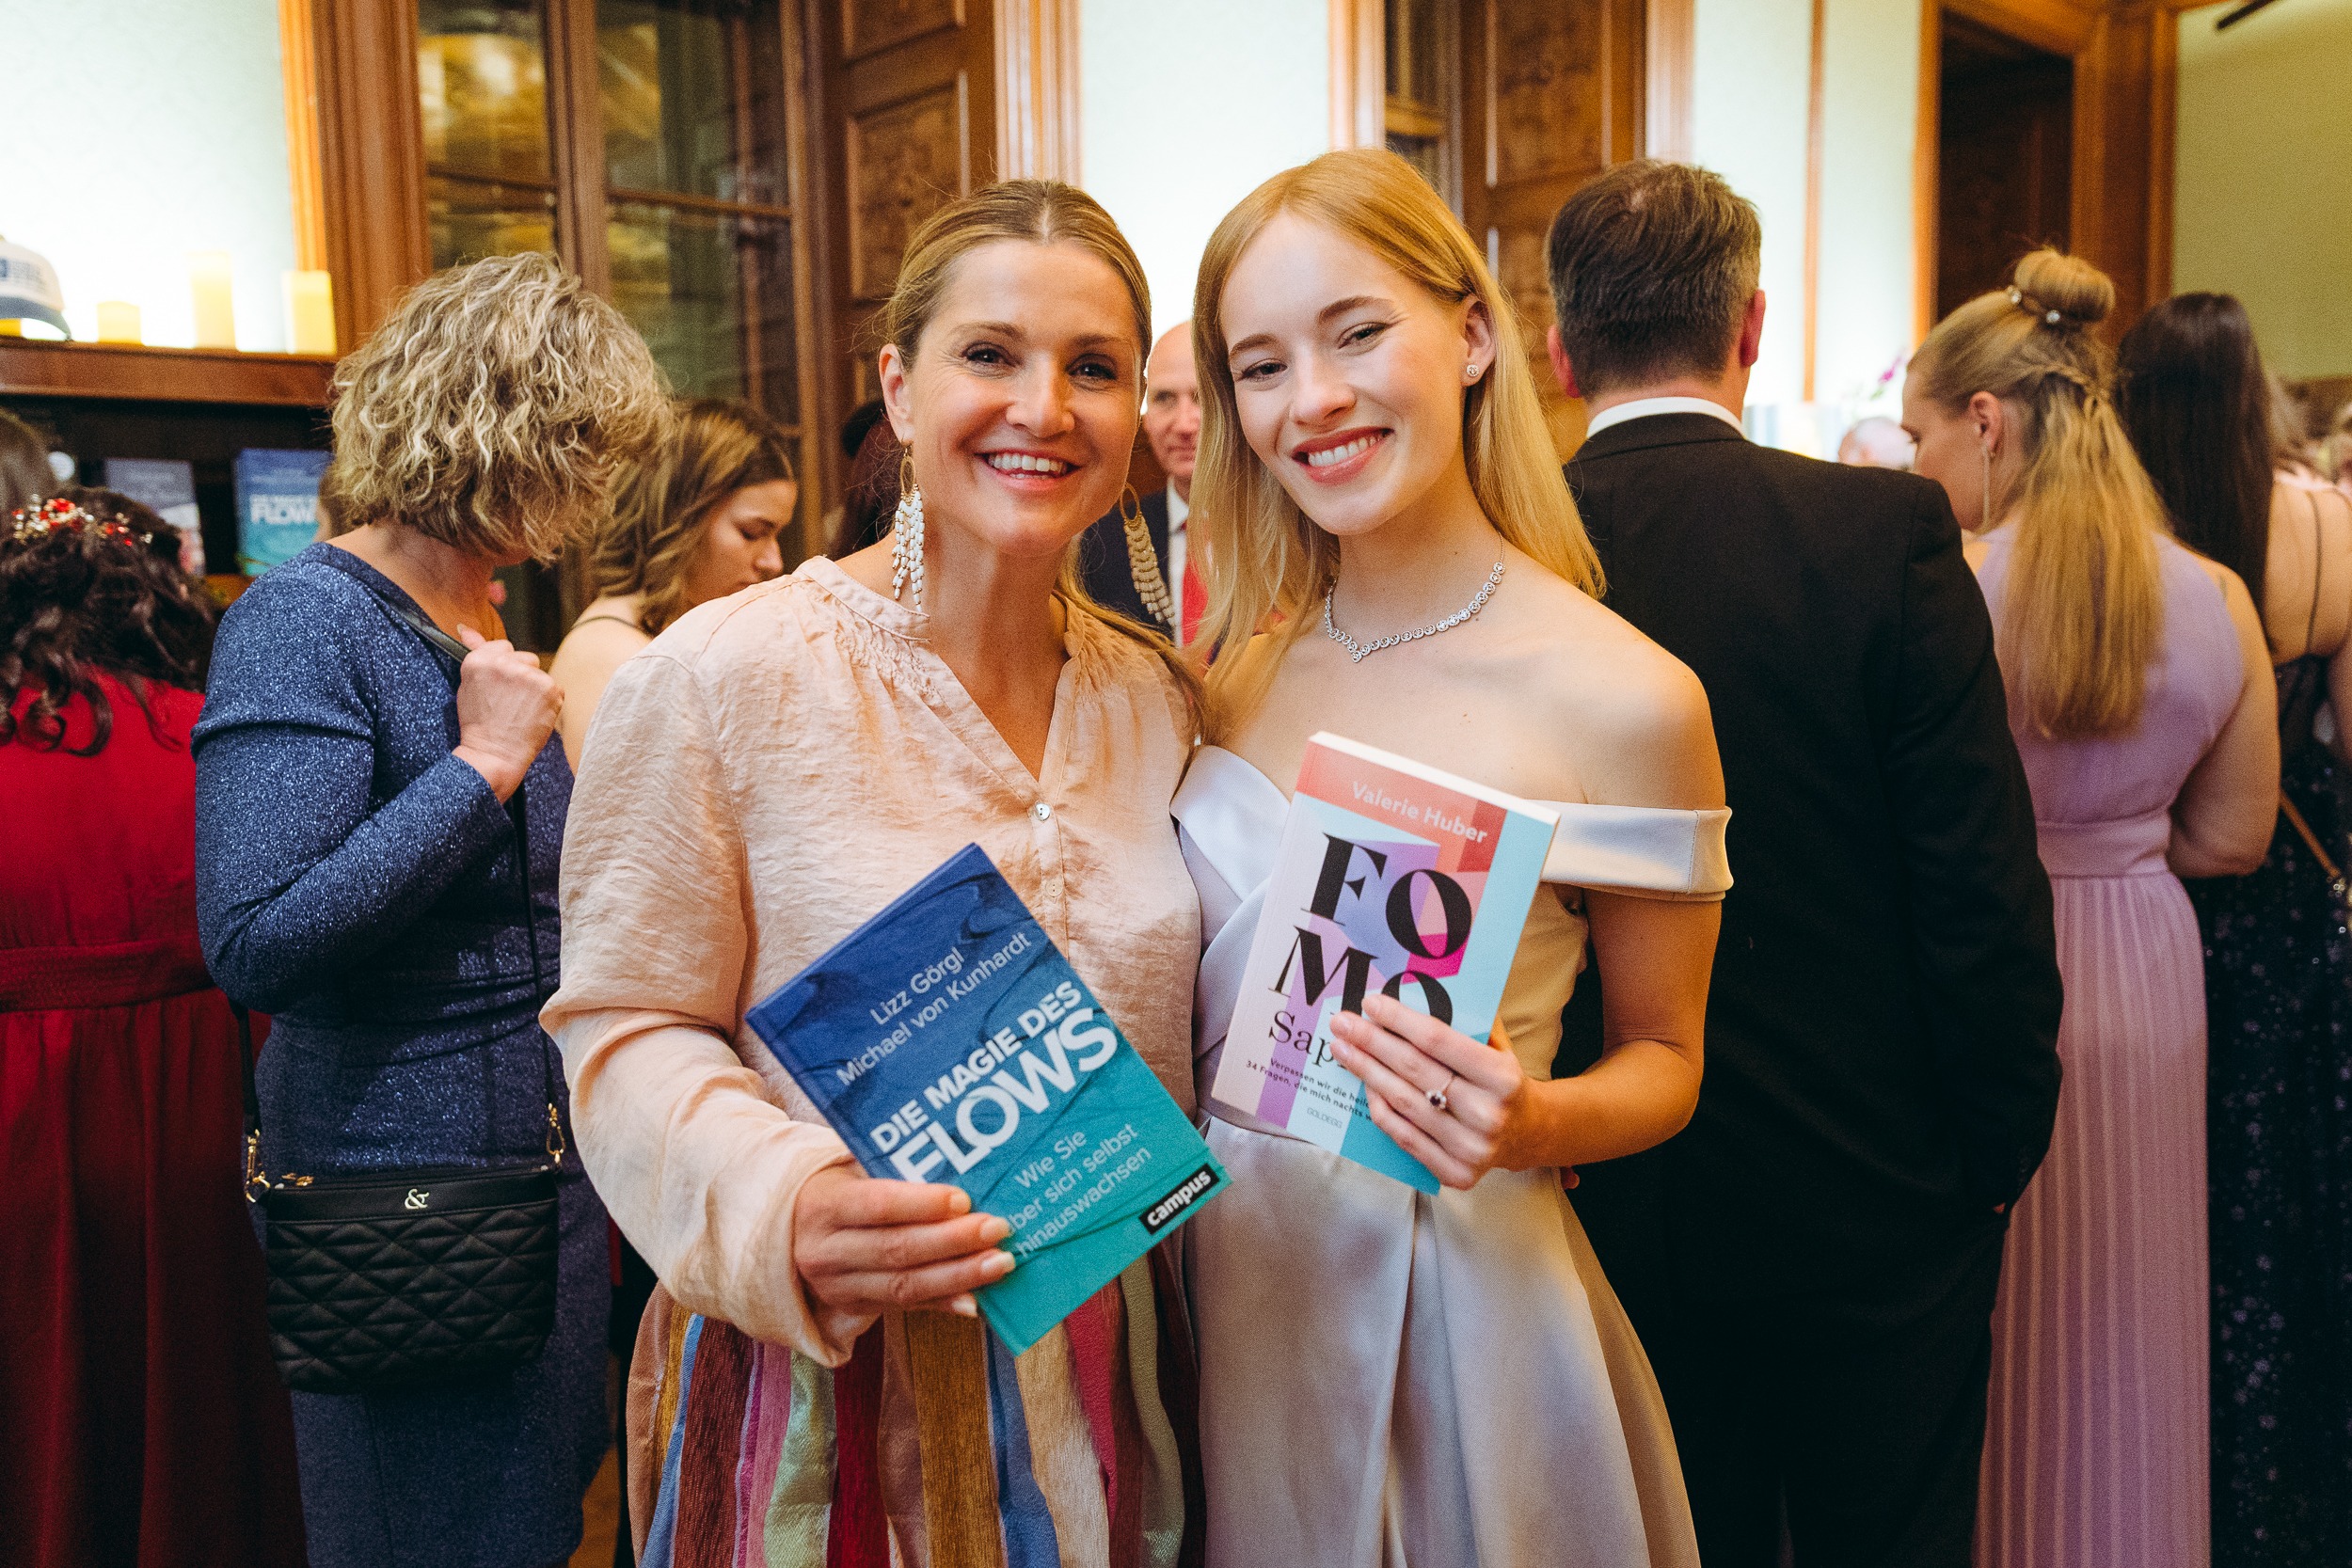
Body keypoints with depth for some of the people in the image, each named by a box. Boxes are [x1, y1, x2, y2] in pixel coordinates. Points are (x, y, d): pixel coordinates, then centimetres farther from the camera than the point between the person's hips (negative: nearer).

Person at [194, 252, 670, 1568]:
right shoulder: (306, 622, -17)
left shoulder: (490, 624, 8)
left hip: (548, 1168, 8)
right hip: (403, 1192, -8)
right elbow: (256, 940, -29)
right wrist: (484, 766, -24)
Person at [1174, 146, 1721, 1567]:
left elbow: (1663, 1061, -4)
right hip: (1224, 1272, 4)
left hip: (1454, 1288, -4)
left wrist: (1532, 1123, -23)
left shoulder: (1626, 701, -16)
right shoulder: (1238, 669, -2)